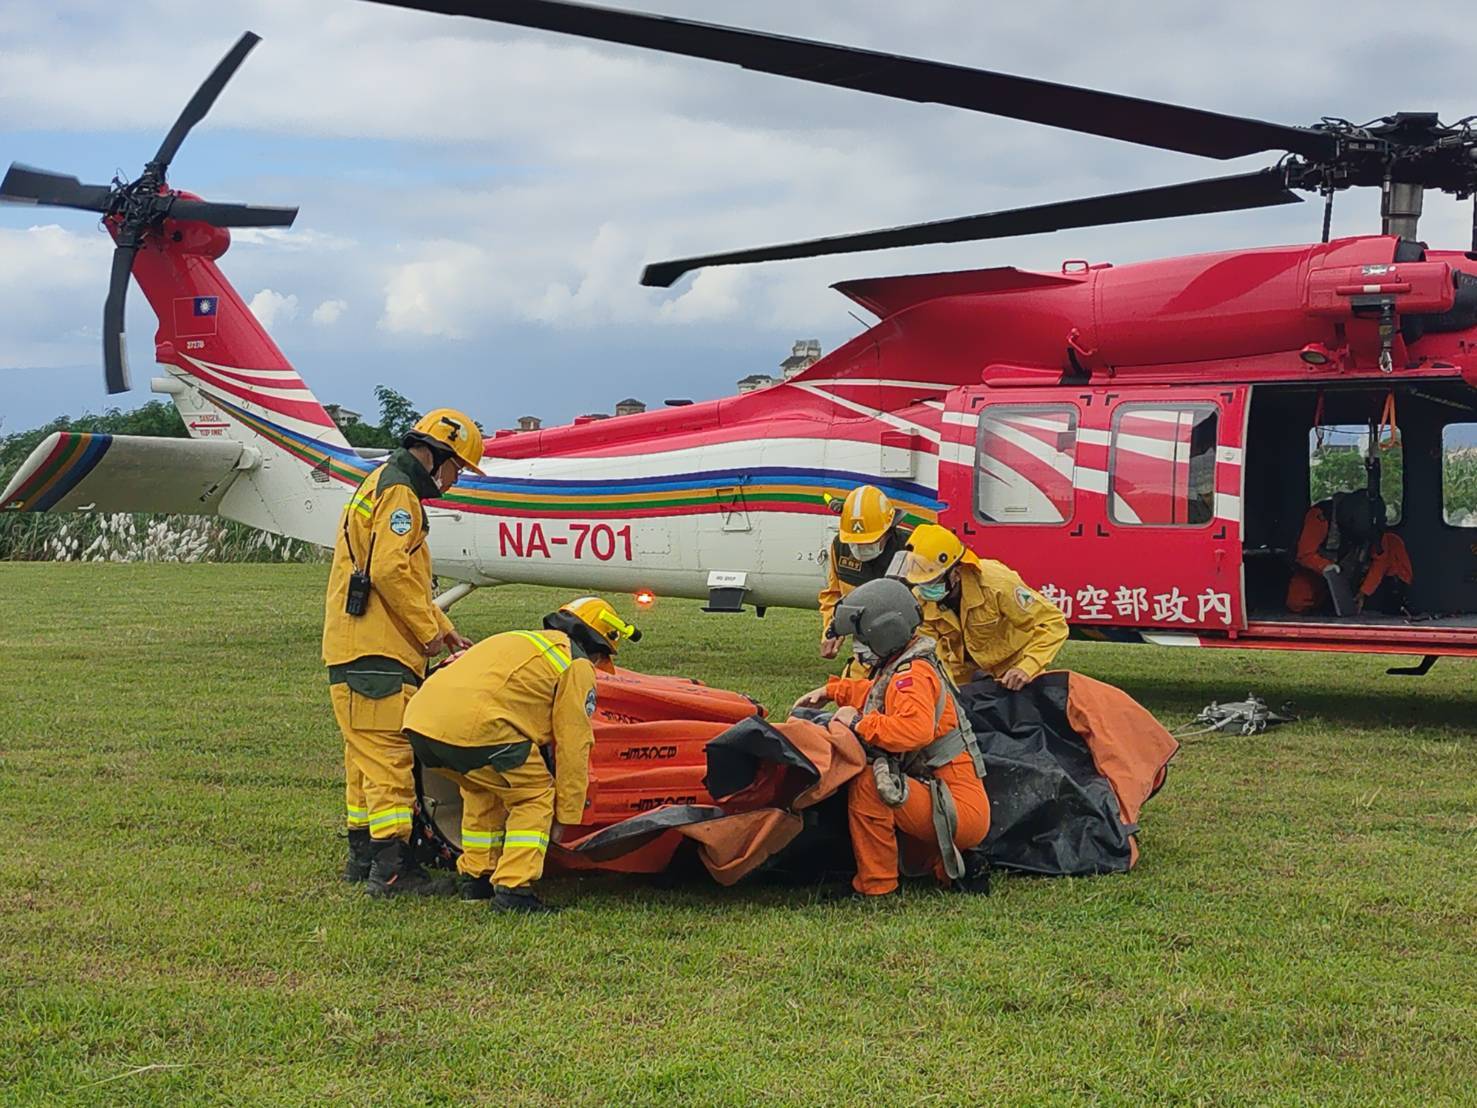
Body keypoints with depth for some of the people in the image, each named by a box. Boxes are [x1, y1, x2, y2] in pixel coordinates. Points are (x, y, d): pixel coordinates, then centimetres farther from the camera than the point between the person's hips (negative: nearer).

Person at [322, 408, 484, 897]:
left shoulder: (381, 486, 25)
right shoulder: (397, 492, -9)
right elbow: (389, 571, -20)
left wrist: (442, 627, 20)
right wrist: (429, 630, -11)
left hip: (354, 651, 11)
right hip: (374, 653, -11)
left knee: (367, 755, 15)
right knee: (389, 755, -12)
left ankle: (363, 856, 23)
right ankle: (391, 867, -15)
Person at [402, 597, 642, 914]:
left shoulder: (525, 641, 36)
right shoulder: (578, 665, 11)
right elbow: (574, 745, 9)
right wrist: (568, 815, 18)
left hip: (420, 714, 8)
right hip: (473, 725, -8)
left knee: (483, 789, 31)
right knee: (536, 796, 9)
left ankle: (476, 877, 33)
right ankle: (513, 889, 2)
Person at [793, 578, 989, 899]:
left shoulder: (913, 674, -17)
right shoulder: (903, 666, 14)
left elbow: (915, 729, -36)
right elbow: (879, 693, 38)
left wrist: (859, 722, -23)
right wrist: (831, 691, 33)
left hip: (962, 810, -11)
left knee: (867, 785, -24)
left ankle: (875, 886, -14)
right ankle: (951, 866, 19)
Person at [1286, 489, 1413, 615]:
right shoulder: (1321, 515, -29)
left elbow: (1380, 559, -15)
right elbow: (1306, 554, -27)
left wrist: (1364, 592, -24)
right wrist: (1328, 569, -43)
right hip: (1318, 570, -2)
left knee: (1394, 544, -14)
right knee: (1297, 603, -25)